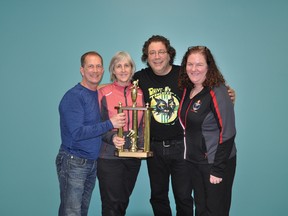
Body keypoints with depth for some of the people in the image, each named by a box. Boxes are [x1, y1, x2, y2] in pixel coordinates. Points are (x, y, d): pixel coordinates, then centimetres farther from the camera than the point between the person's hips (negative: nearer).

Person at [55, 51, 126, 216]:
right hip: (74, 163, -7)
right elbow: (77, 133, -21)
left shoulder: (102, 94, 8)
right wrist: (110, 124, -21)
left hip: (93, 163, 7)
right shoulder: (74, 96, -14)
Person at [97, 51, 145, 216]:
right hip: (110, 157, -4)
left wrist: (143, 143, -3)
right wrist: (112, 137, -22)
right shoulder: (103, 93, -7)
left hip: (133, 156, 4)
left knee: (123, 202, 17)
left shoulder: (140, 93, 5)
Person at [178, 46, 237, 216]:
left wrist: (218, 169, -18)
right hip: (194, 161, 6)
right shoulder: (187, 90, 4)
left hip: (216, 163, -6)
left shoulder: (217, 92, -17)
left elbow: (227, 132, -19)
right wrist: (189, 154, 6)